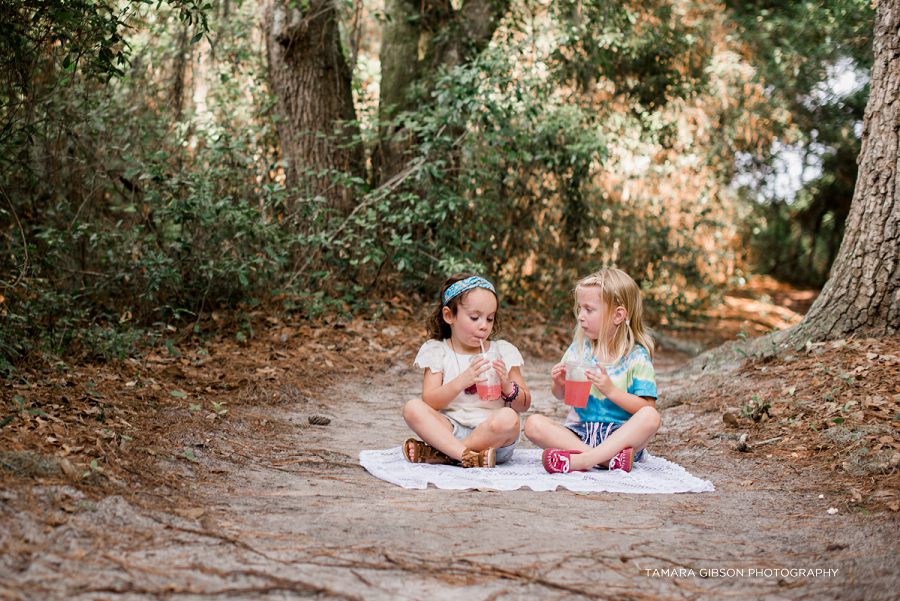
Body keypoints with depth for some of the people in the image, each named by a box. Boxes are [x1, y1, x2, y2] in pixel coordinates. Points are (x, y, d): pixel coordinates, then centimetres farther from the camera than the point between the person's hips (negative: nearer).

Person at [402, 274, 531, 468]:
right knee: (412, 408, -24)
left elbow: (524, 405, 8)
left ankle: (439, 455, -23)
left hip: (492, 436, 0)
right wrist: (462, 381, -23)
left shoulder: (504, 352, 8)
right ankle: (469, 456, -37)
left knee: (508, 418, -33)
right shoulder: (437, 352, 6)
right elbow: (430, 403, -7)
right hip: (450, 430, 0)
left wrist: (507, 385, -14)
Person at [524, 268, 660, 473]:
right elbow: (561, 395, 14)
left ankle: (582, 460, -41)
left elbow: (646, 407, -11)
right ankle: (609, 458, -31)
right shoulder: (578, 349, 6)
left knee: (650, 417, -32)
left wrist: (611, 390, -24)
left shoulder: (637, 356, -4)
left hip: (620, 435, -3)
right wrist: (560, 384, -10)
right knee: (534, 424, -21)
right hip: (579, 432, 3)